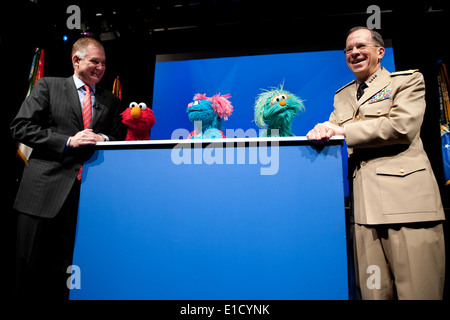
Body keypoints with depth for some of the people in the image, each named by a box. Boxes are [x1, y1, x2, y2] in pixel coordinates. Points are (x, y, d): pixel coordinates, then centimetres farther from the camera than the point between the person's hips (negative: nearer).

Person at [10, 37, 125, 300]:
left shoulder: (111, 102, 15)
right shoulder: (48, 86, 8)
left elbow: (120, 140, 15)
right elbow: (21, 128, 0)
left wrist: (104, 139, -7)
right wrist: (68, 142, -11)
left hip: (87, 192, 2)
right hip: (45, 190, -1)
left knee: (67, 269, 8)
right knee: (32, 268, 8)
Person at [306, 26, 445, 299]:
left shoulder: (408, 81, 10)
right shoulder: (342, 96, 24)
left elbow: (403, 126, -8)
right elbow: (333, 134, 16)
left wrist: (344, 131, -9)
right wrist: (320, 132, -8)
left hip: (406, 197, -3)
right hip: (365, 205, 4)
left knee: (418, 290, -2)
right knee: (373, 292, 4)